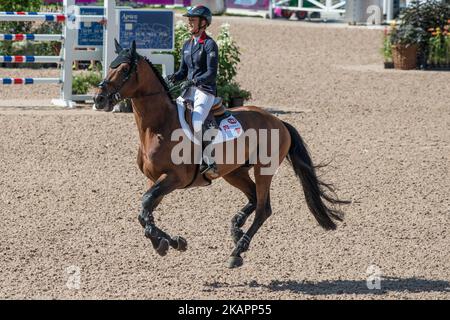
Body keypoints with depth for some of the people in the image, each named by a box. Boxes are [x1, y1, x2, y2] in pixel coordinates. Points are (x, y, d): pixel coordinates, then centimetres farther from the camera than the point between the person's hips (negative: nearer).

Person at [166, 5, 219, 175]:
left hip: (206, 91, -8)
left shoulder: (209, 45, -8)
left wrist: (194, 81, -28)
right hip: (189, 91, 8)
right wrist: (173, 77, -5)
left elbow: (212, 73, -15)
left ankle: (209, 160, -16)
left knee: (194, 124, -27)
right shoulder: (187, 45, 15)